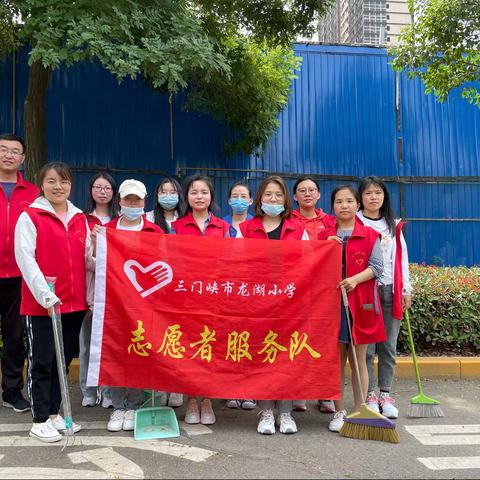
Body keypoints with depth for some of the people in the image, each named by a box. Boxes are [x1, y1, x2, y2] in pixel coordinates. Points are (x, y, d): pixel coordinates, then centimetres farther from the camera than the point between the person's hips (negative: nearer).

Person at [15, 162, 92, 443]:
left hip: (75, 302, 5)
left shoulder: (80, 219, 11)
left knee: (63, 360, 13)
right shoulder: (30, 217, -4)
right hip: (41, 303, -5)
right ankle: (40, 421, 14)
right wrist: (44, 293, -19)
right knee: (42, 362, 3)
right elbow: (25, 258, -12)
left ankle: (54, 413, 27)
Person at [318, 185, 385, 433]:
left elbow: (377, 266, -4)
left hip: (360, 303, -1)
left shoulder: (369, 235, 4)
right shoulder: (324, 236, 10)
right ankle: (339, 412, 17)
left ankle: (358, 412, 16)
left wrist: (355, 279, -19)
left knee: (358, 360, 6)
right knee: (336, 360, 6)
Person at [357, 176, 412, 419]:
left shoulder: (394, 225, 15)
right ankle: (370, 395, 10)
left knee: (388, 346, 6)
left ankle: (385, 395, 16)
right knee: (366, 346, -1)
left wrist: (406, 290, 10)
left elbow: (402, 258, 14)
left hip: (390, 290, 3)